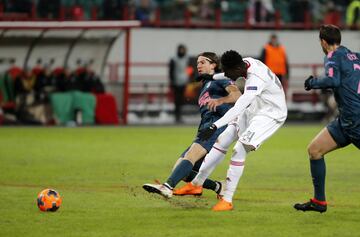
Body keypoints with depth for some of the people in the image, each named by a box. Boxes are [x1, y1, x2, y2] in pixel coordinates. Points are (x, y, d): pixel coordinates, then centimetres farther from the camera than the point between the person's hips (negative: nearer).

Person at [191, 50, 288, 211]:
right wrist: (212, 77, 18)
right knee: (222, 141, 7)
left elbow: (238, 108, -42)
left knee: (239, 150, -20)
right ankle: (197, 183, 17)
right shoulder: (246, 62, -10)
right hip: (254, 108, 9)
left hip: (271, 114, -9)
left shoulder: (256, 80, -35)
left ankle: (227, 200, -12)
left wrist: (214, 127, -46)